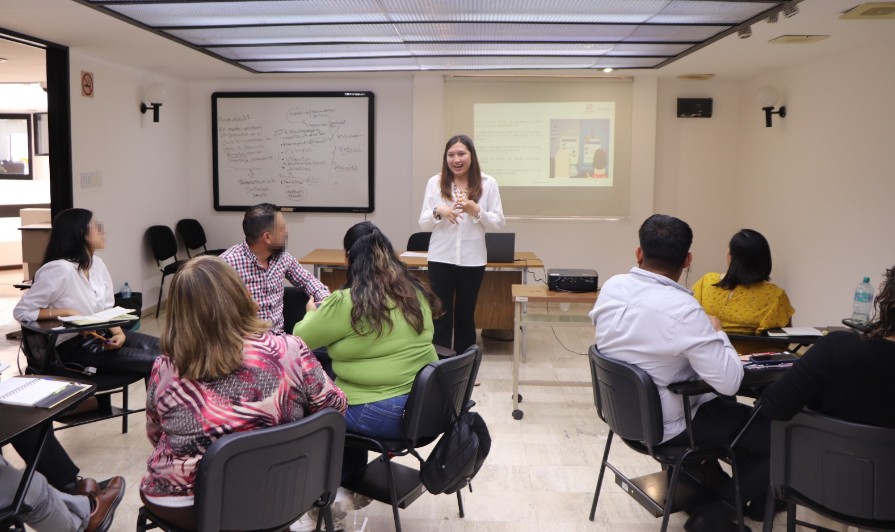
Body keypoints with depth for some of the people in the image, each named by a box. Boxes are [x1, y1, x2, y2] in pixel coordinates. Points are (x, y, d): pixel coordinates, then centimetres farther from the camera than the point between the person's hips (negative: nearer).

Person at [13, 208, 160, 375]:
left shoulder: (97, 263, 5)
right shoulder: (60, 269, -19)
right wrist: (68, 313, -21)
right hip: (73, 345, -7)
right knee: (153, 361, -20)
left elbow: (107, 310, 9)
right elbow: (21, 311, -15)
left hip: (101, 336, 8)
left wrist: (118, 333, -10)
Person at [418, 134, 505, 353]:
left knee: (465, 316, 13)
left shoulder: (487, 183, -1)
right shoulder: (435, 182, 1)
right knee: (441, 316, 2)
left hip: (472, 260, 0)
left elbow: (498, 223, 0)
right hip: (441, 259, 0)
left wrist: (476, 211, -18)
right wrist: (438, 211, -19)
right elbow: (423, 224, 1)